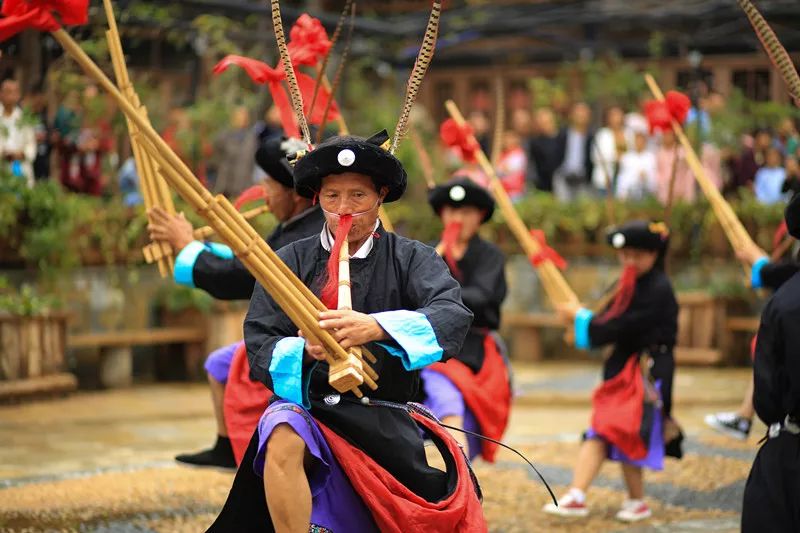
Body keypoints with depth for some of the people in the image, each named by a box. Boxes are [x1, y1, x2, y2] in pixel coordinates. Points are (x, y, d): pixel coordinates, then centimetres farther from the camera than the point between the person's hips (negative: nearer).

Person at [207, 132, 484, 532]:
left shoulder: (411, 259, 4)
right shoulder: (290, 261, 8)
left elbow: (453, 316, -16)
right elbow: (259, 344, -1)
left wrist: (377, 328, -35)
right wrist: (303, 350, -26)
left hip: (387, 421, 1)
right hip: (308, 408, 0)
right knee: (283, 439, -34)